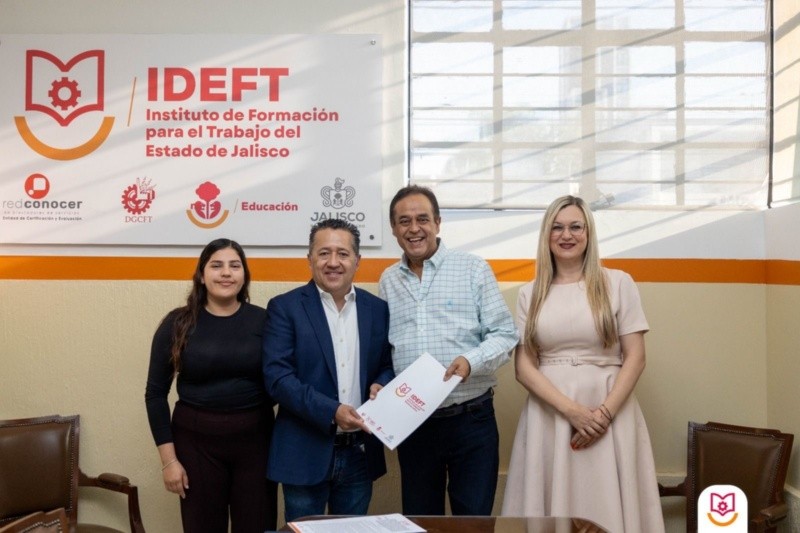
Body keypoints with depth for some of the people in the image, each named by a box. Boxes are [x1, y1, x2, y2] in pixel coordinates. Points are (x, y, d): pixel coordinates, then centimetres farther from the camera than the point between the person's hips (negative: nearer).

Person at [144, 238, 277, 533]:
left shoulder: (264, 320, -2)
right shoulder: (178, 324, -3)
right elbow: (156, 393, 0)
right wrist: (168, 458, -3)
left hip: (255, 439, 1)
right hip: (196, 441, 0)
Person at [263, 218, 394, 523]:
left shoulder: (377, 309, 6)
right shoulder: (285, 307, -5)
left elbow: (389, 366, 13)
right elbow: (277, 377, -13)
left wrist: (381, 385, -10)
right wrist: (331, 411, -23)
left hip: (360, 452, 3)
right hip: (306, 452, -3)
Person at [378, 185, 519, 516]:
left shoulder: (474, 269, -3)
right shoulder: (388, 281, 9)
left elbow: (504, 334, -4)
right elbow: (384, 347, 15)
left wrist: (471, 361, -21)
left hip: (470, 419, -3)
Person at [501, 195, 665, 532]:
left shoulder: (617, 283, 2)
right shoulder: (531, 293, 7)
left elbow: (635, 357, -1)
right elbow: (524, 366, 1)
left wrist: (606, 412, -13)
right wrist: (570, 410, -12)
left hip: (609, 413, -1)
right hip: (549, 415, 2)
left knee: (607, 505, 1)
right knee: (553, 500, 5)